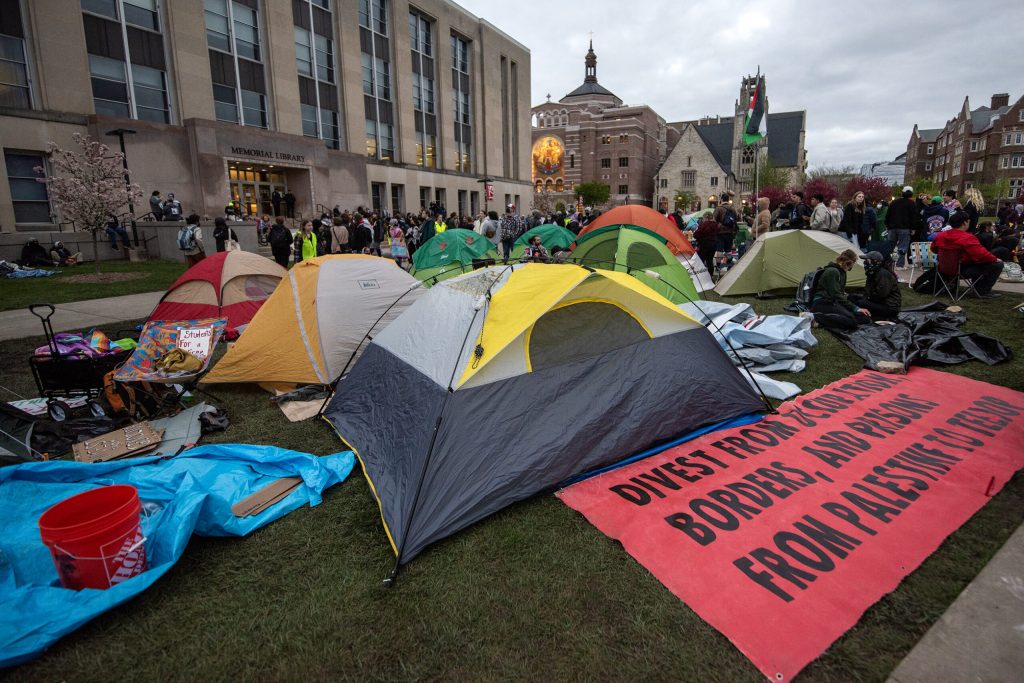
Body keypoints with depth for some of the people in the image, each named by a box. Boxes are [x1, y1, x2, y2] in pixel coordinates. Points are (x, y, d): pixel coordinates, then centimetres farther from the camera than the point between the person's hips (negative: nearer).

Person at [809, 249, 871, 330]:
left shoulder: (841, 272, 18)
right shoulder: (832, 272, -13)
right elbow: (836, 296, -18)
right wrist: (855, 308, -17)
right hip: (822, 304, -10)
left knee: (865, 317, -8)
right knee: (851, 321, -31)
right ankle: (817, 318, -25)